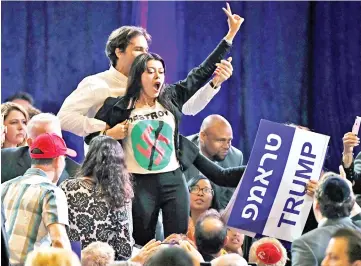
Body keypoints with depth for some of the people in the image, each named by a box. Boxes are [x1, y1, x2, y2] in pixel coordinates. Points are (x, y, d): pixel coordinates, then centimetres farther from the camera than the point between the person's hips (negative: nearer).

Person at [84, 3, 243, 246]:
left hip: (173, 180, 3)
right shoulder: (117, 107, -1)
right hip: (139, 183, -2)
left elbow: (203, 72, 9)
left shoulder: (171, 98, 7)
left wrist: (230, 35, 6)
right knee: (142, 245, 3)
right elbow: (90, 137, 9)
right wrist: (109, 135, -12)